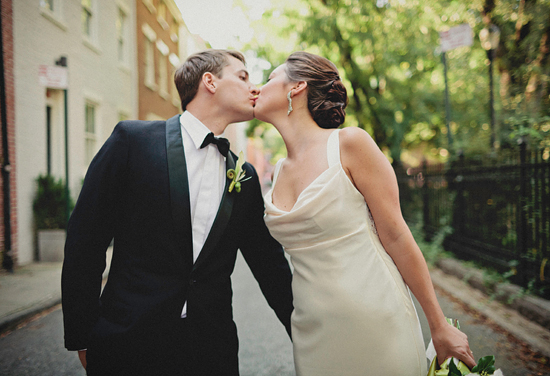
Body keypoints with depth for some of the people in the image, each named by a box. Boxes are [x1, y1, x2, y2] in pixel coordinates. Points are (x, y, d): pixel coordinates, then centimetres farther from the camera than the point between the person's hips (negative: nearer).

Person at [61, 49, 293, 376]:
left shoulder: (245, 177, 8)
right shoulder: (132, 139, -5)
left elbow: (270, 264, 13)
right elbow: (84, 242, -5)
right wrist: (83, 337, -5)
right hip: (128, 345, -3)